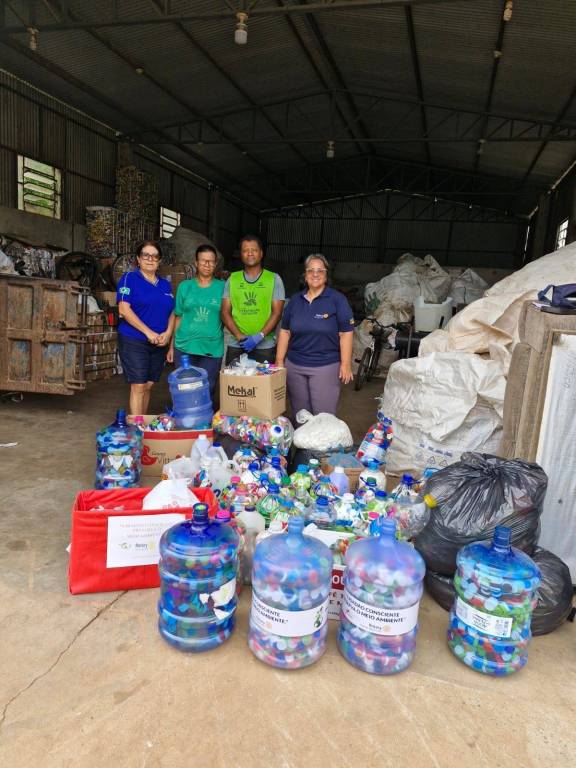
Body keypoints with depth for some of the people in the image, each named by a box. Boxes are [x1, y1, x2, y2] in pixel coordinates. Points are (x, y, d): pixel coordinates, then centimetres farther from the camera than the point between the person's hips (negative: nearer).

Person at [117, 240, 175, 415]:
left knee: (148, 386, 11)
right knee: (138, 387, -6)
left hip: (159, 344, 5)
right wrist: (149, 332, -16)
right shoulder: (130, 278, -3)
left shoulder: (165, 285, 14)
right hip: (134, 341, -5)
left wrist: (168, 333, -4)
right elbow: (124, 310, -13)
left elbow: (172, 313, 15)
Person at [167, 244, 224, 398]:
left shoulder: (222, 287, 5)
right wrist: (172, 346, 8)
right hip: (185, 347, 1)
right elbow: (178, 318, 10)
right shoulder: (185, 286, 8)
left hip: (212, 349, 0)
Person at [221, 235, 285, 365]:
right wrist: (239, 336, -9)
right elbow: (225, 312, 6)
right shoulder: (232, 279, 11)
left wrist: (259, 336, -14)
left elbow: (277, 313, -2)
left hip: (265, 346, -2)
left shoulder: (274, 279, 5)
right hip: (235, 346, 2)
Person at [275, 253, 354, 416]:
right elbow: (285, 331, 11)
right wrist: (279, 361, 7)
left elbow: (345, 333, -6)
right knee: (299, 414, 12)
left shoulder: (338, 299, -4)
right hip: (294, 366, 4)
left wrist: (346, 364, -11)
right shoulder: (295, 300, 9)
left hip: (326, 366, -4)